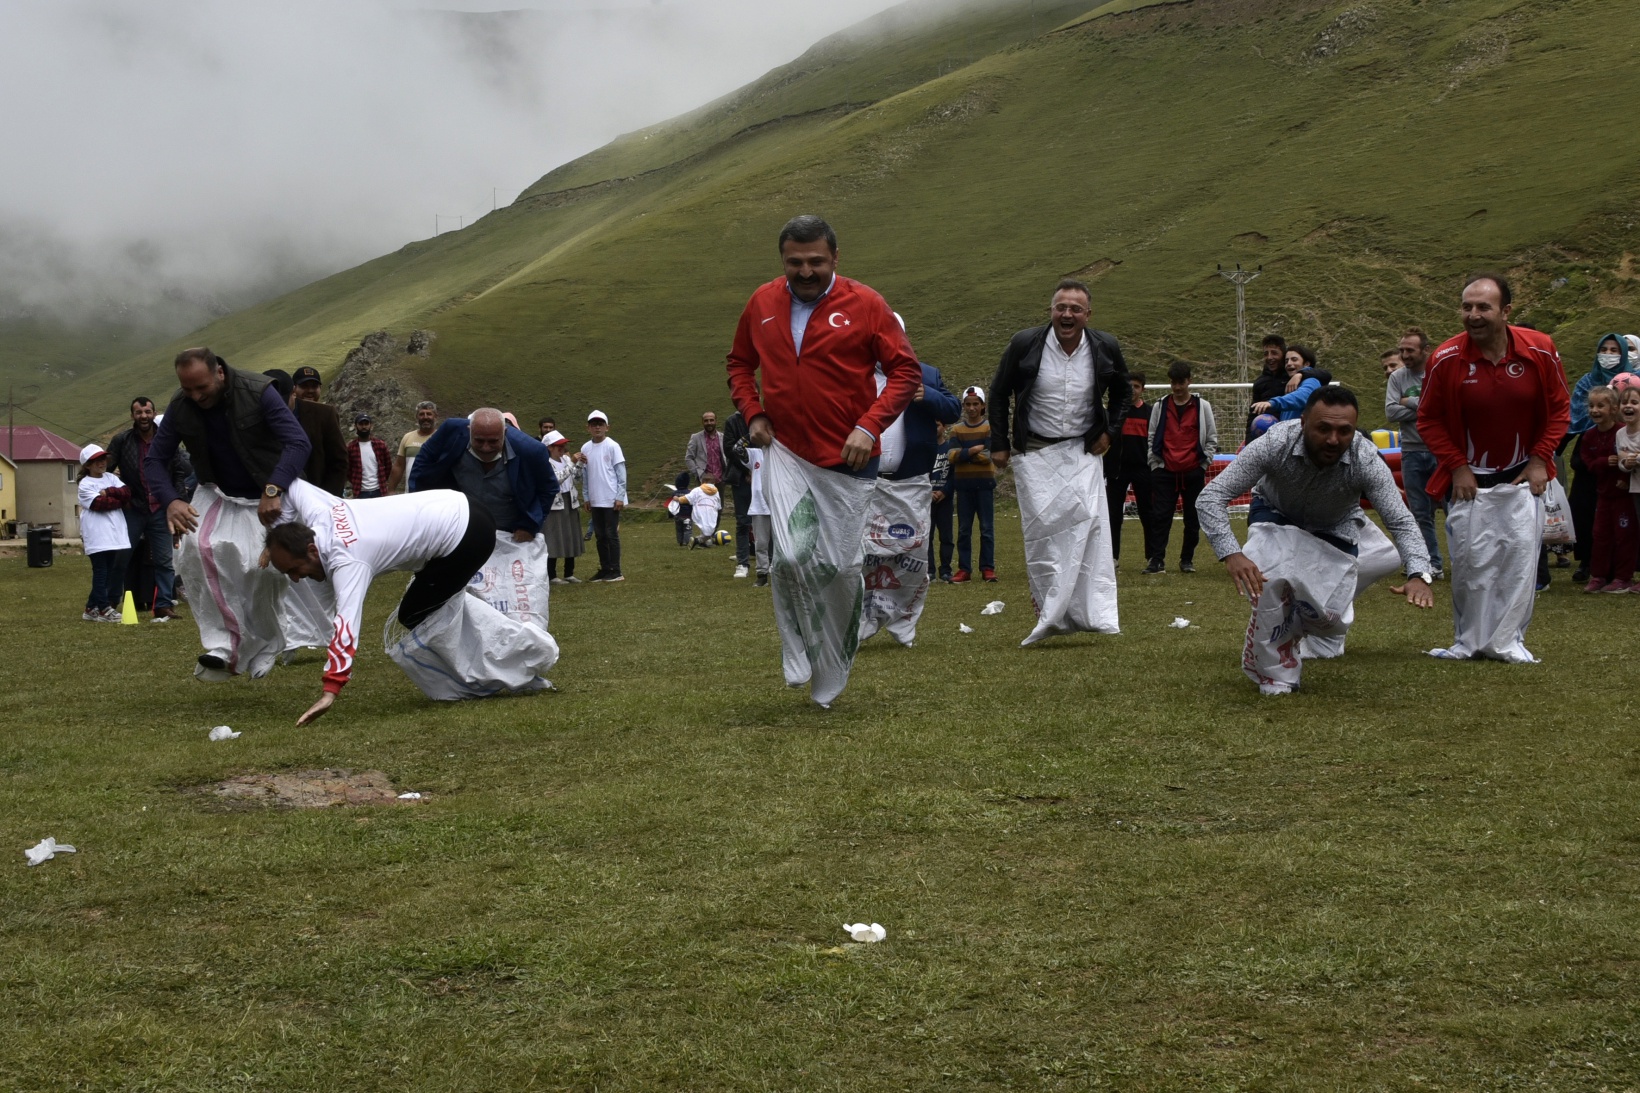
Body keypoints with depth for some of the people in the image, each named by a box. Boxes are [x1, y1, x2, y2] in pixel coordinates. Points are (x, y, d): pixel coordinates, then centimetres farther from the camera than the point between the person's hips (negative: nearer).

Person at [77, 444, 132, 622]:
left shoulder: (111, 478, 16)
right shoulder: (85, 484, -1)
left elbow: (127, 493, 1)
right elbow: (99, 503, -15)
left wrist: (108, 492, -10)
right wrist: (118, 499, -5)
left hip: (117, 535, 6)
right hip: (98, 537, -5)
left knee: (118, 570, 4)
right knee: (101, 573, -3)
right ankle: (102, 608, 2)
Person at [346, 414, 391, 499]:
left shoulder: (380, 444, 5)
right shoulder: (350, 447, 1)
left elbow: (388, 465, 12)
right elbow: (346, 468, 6)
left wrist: (383, 482, 7)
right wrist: (355, 483, 2)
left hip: (379, 491, 1)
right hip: (360, 492, -1)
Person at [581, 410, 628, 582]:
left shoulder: (612, 446, -7)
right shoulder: (585, 448, 7)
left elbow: (621, 472, -7)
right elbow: (585, 475, 13)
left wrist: (620, 497, -12)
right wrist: (587, 498, 11)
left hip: (611, 499, -5)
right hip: (595, 501, 5)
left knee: (612, 534, -3)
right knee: (600, 536, 9)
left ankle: (615, 571, 1)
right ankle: (605, 569, 16)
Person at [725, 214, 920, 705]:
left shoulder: (864, 304, -6)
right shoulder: (762, 303, 4)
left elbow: (905, 370, -5)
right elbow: (739, 363, 19)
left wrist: (869, 426, -15)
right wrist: (753, 414, 3)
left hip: (847, 459, -1)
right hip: (784, 452, 1)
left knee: (842, 568, 4)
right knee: (792, 557, -19)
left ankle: (830, 682, 21)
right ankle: (798, 653, 3)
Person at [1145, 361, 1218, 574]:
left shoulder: (1202, 406, 4)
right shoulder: (1159, 407, 8)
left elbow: (1212, 439, 7)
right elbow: (1151, 438, 11)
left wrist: (1204, 463, 0)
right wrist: (1155, 465, 5)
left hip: (1193, 471, -1)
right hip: (1165, 471, 1)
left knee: (1193, 518, 4)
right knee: (1160, 516, -6)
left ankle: (1187, 560, 14)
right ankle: (1157, 560, -6)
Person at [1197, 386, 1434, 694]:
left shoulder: (1366, 461, -33)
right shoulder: (1275, 444, -36)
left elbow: (1401, 521, -30)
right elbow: (1210, 498, -35)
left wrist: (1418, 574, -49)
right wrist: (1231, 554, -51)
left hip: (1333, 530, 2)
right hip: (1275, 516, -2)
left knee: (1331, 620, -9)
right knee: (1271, 583, -31)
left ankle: (1290, 624, 30)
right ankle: (1274, 673, -7)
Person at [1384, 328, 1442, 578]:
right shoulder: (1397, 377, 5)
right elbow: (1391, 412, -6)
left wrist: (1410, 402, -10)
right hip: (1412, 452, 4)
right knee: (1421, 513, 7)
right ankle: (1432, 564, 14)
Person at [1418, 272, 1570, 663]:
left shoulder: (1540, 350, -12)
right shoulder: (1446, 359, -15)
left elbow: (1559, 408, 1)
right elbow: (1429, 420, -4)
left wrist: (1540, 459, -6)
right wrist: (1457, 467, -9)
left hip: (1523, 476, 1)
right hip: (1468, 477, -1)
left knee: (1520, 556, -3)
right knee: (1469, 561, -2)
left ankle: (1508, 640, 7)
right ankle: (1468, 641, 13)